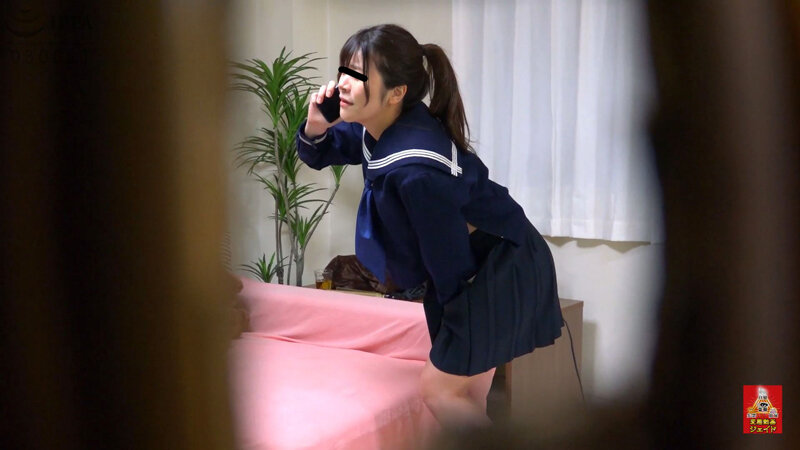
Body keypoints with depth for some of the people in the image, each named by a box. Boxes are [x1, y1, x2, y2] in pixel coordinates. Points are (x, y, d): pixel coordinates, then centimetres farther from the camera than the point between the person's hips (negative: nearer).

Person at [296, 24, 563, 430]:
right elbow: (319, 156, 11)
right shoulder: (376, 129, -6)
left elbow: (450, 259, -24)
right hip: (478, 266, 9)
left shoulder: (417, 170, -34)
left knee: (439, 390, 1)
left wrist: (453, 316, -6)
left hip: (501, 273, -9)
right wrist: (315, 128, -12)